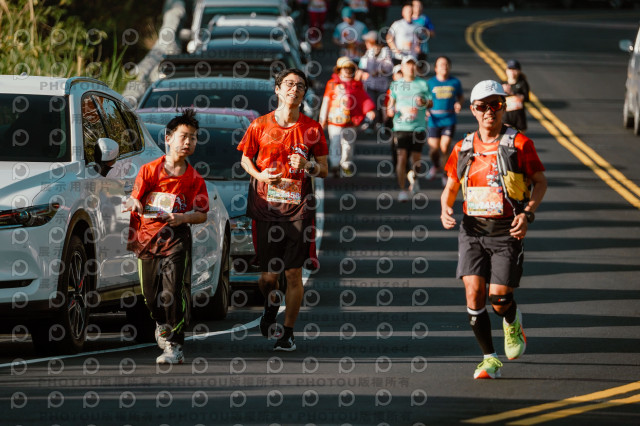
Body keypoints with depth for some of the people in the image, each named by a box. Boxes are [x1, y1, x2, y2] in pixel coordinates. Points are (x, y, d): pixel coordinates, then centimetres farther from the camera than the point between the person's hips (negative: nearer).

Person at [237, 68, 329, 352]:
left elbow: (324, 170, 8)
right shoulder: (260, 126, 2)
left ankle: (288, 333, 9)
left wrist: (307, 165, -14)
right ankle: (271, 307, 38)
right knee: (268, 277, 4)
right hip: (266, 210, 0)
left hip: (298, 211, 0)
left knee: (294, 274, -3)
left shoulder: (312, 129, 2)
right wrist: (260, 175, -6)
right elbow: (245, 159, 14)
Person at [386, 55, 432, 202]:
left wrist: (424, 102, -14)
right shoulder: (395, 85, 8)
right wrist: (390, 110, -5)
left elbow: (430, 103, 9)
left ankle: (413, 177, 38)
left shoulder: (422, 84, 6)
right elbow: (391, 101, 17)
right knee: (401, 158, -11)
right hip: (400, 127, 0)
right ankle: (402, 191, -8)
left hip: (418, 127, 0)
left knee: (416, 159, 5)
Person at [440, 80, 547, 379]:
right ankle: (490, 359, 2)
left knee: (499, 298, -7)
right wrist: (445, 209, -4)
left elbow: (540, 181, 3)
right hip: (473, 230, 3)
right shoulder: (463, 148, 8)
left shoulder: (519, 144, -3)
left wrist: (528, 213, -12)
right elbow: (450, 187, 17)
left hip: (507, 231, -3)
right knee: (473, 293, -11)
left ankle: (513, 324, 31)